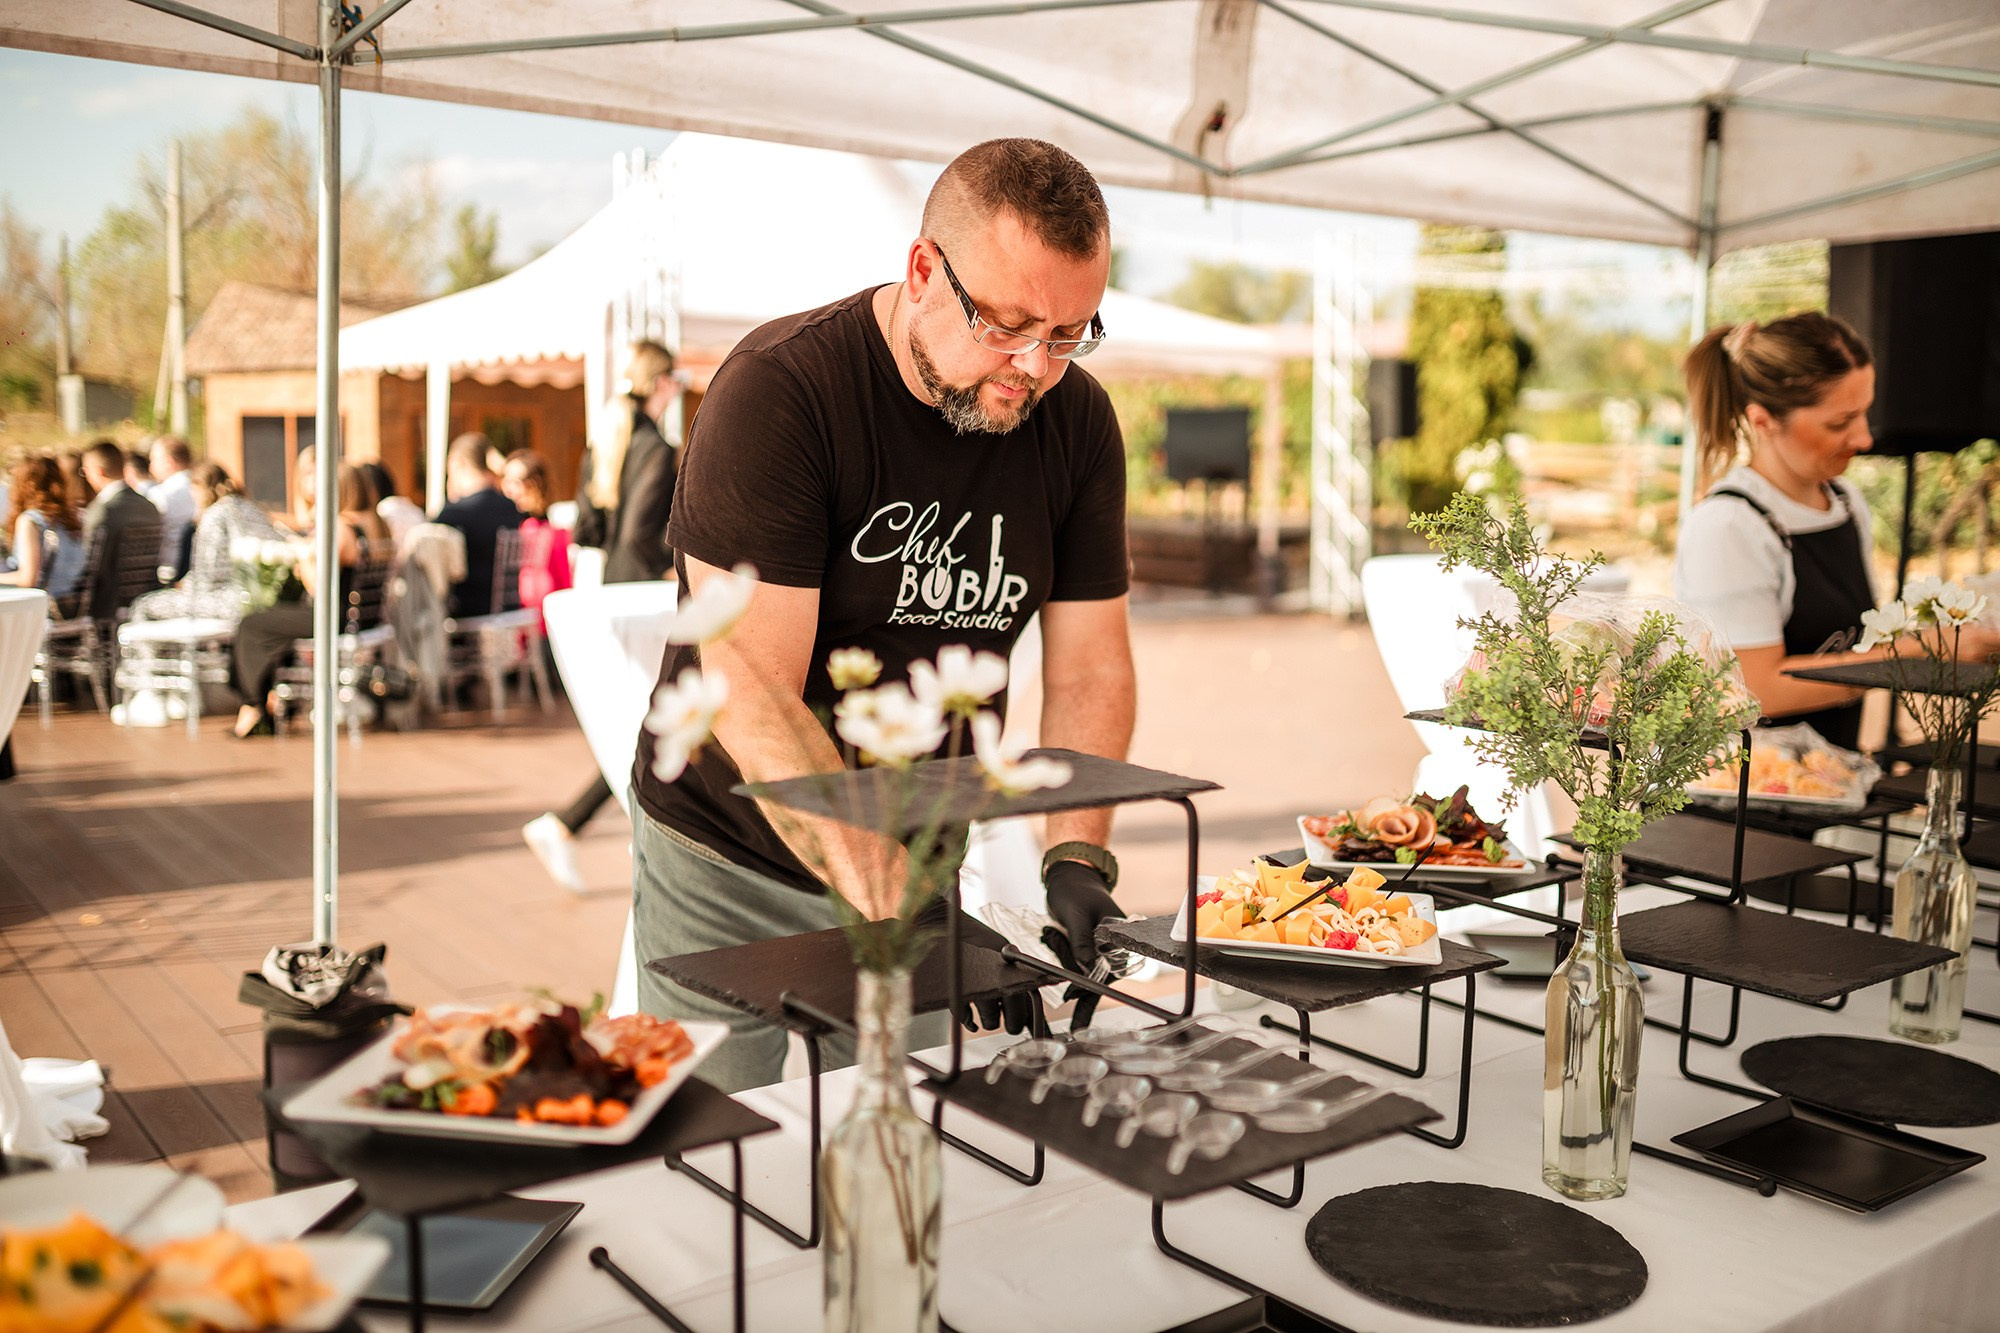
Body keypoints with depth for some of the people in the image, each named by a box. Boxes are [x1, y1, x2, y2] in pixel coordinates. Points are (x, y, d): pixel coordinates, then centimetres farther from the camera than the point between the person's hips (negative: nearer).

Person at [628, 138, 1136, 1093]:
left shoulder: (1077, 422, -5)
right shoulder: (778, 389, -22)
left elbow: (1090, 667, -2)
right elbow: (752, 697, -28)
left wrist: (1076, 857, -18)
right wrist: (895, 905, -35)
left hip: (913, 863, 4)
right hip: (725, 869, -4)